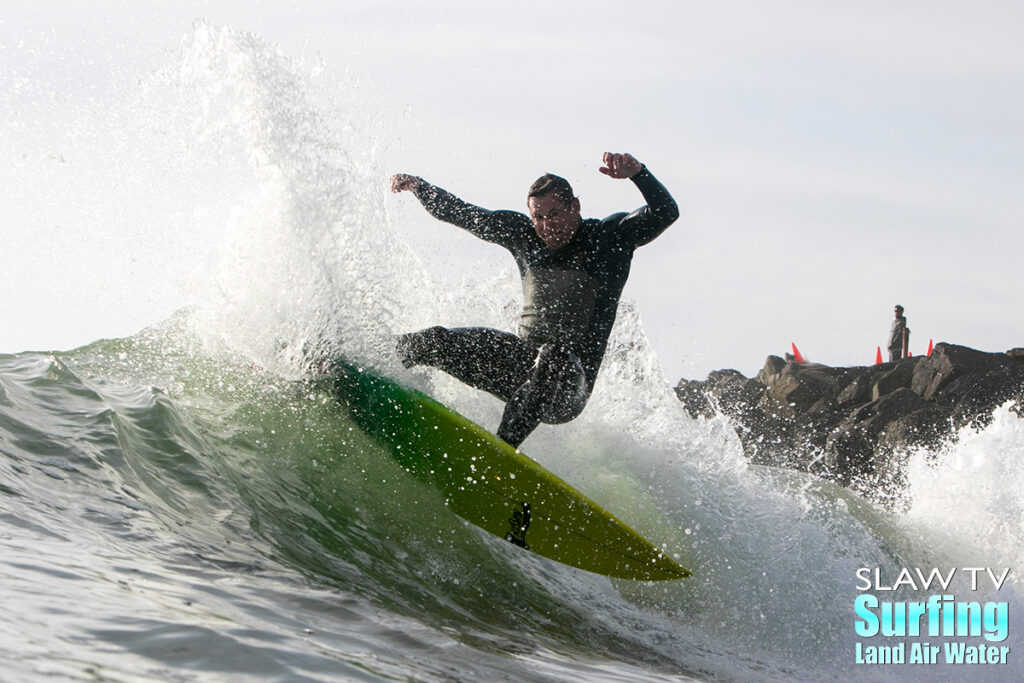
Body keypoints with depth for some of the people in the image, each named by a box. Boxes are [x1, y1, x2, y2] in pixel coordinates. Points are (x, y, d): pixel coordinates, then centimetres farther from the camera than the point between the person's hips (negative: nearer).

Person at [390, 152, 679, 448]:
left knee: (554, 357, -41)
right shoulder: (522, 234, 7)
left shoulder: (609, 238, -5)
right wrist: (418, 186, 6)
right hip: (522, 359, 5)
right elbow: (459, 213, 17)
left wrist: (637, 172, -35)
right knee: (436, 341, -16)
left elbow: (666, 212, -19)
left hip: (571, 383, -5)